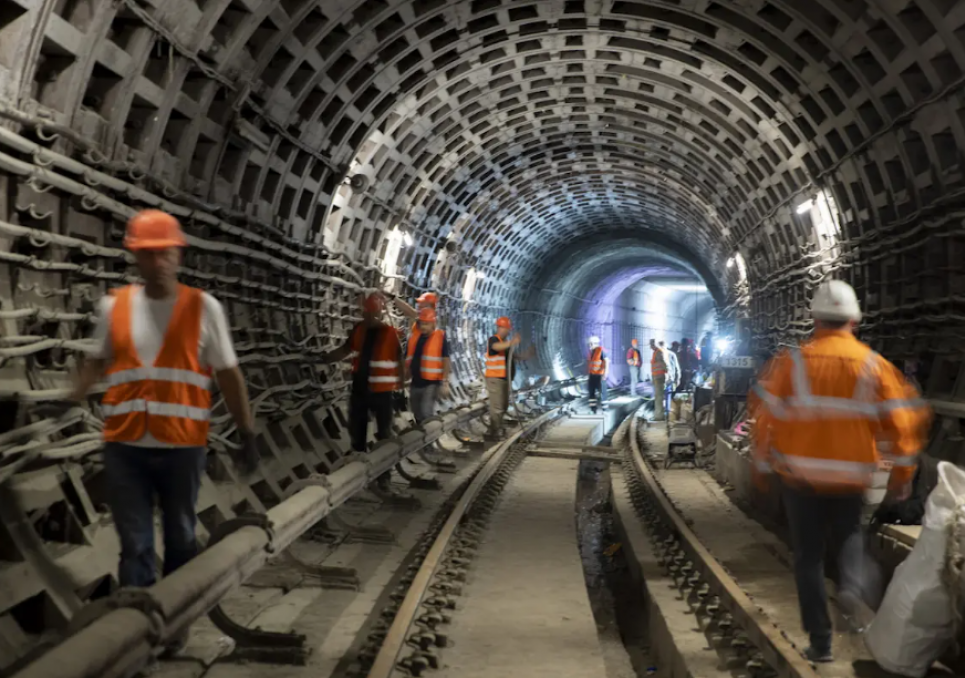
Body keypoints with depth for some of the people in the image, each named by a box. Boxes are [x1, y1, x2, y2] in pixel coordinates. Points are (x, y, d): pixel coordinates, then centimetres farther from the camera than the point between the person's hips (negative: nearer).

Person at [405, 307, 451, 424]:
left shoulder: (441, 337, -7)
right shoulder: (413, 337, 8)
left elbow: (446, 361, -9)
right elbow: (407, 360, 15)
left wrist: (445, 383, -13)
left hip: (432, 383, -6)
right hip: (415, 383, 6)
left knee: (426, 414, -18)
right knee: (418, 415, 15)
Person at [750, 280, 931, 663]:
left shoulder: (792, 362, -6)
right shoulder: (873, 365, -3)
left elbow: (767, 415, -6)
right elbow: (903, 420, -5)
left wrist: (762, 465, 6)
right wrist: (903, 474, 4)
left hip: (800, 474, -1)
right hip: (851, 477, 1)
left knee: (809, 557, 11)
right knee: (847, 532, 27)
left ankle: (820, 641, 11)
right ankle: (853, 580, -4)